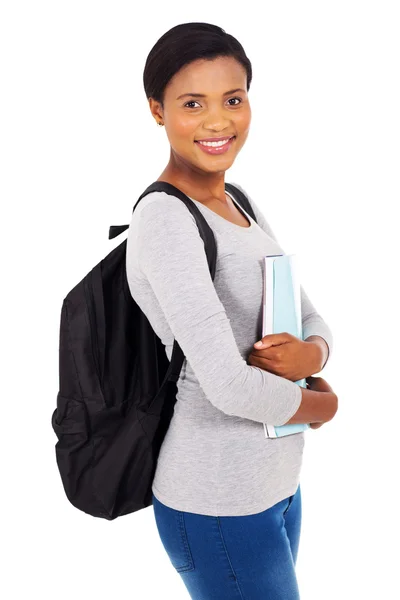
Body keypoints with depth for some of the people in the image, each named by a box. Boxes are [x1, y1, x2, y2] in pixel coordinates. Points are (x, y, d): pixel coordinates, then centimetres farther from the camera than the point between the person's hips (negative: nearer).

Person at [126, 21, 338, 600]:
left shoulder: (241, 205, 7)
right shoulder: (165, 221, -20)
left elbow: (313, 322, 10)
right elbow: (230, 387, -28)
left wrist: (312, 355, -13)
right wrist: (322, 404, -9)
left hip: (279, 482, 8)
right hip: (218, 505, -8)